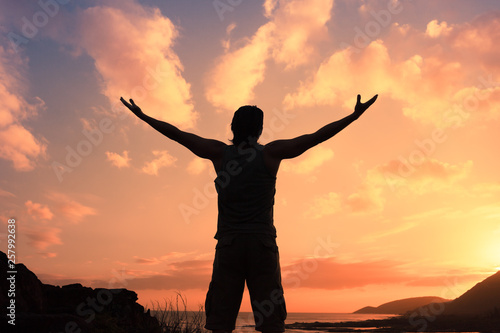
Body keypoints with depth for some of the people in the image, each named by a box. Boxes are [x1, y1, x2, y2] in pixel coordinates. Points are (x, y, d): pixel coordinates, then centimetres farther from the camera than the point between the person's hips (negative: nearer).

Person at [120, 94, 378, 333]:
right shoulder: (271, 153, 3)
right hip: (262, 243, -1)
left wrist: (142, 116, 24)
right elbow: (316, 137, 4)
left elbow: (176, 134, 12)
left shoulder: (220, 152, 5)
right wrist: (354, 115, 11)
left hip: (228, 243, 1)